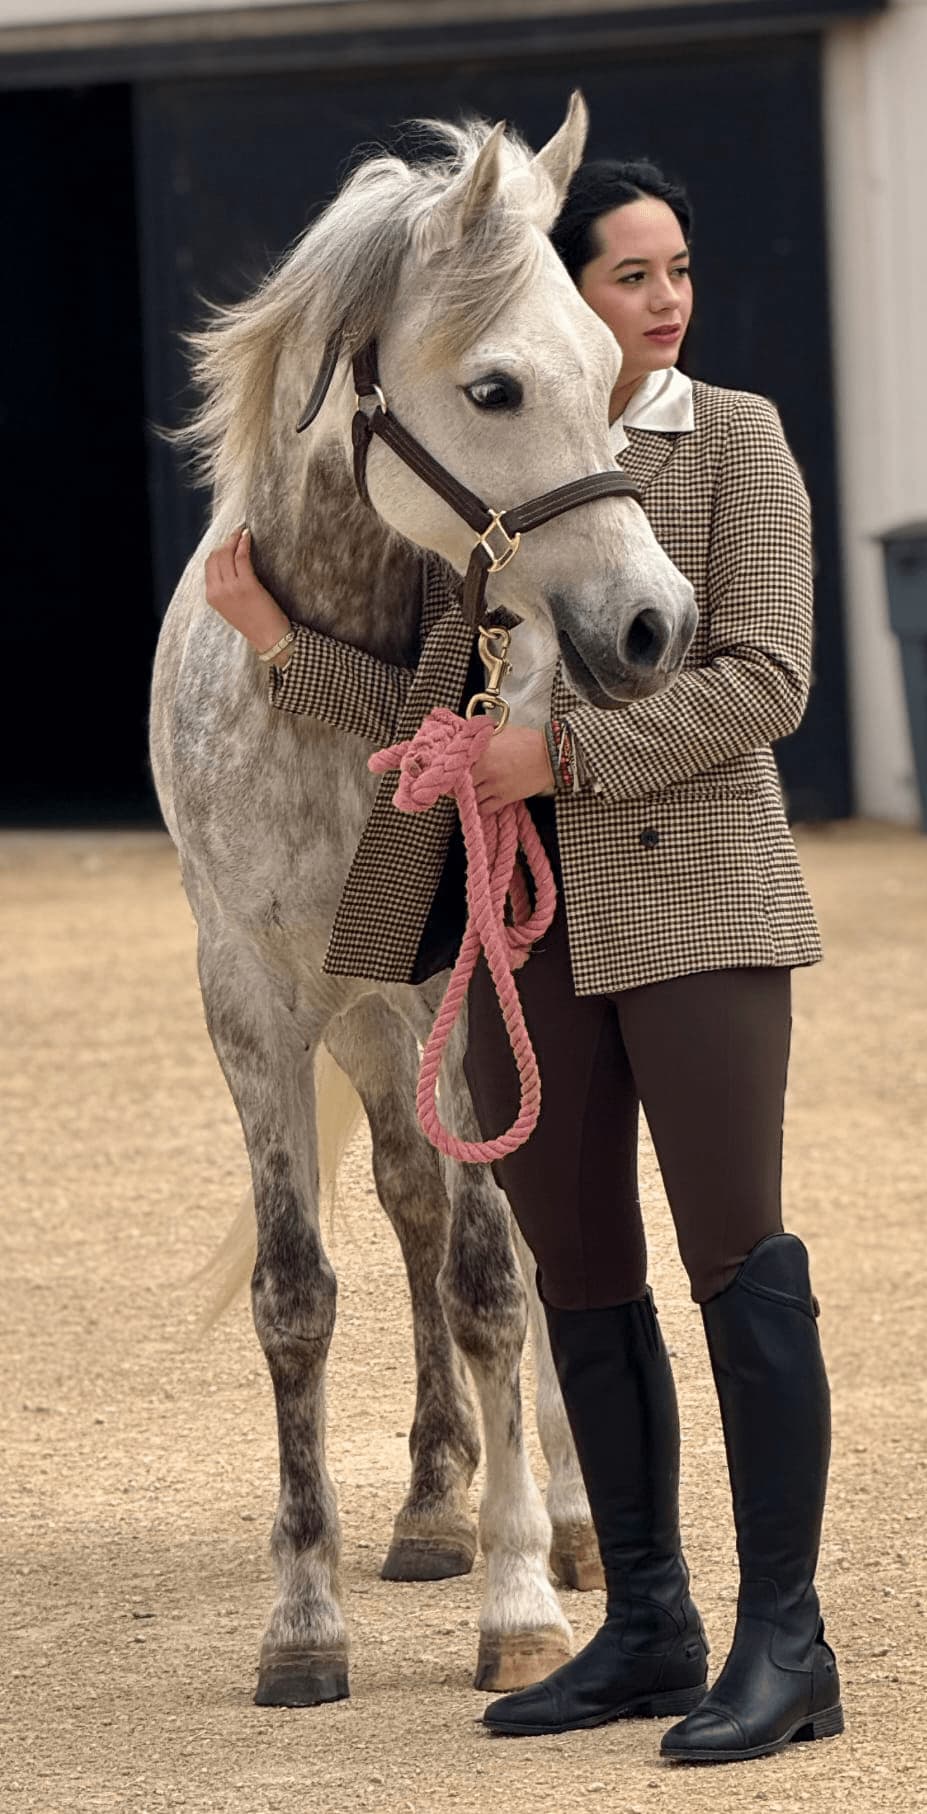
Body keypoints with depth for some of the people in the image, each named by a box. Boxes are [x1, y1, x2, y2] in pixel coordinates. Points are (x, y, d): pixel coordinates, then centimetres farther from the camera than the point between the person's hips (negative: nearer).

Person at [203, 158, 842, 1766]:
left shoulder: (734, 438, -2)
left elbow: (764, 682, -11)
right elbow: (437, 713, 9)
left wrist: (568, 750, -17)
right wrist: (279, 638, -3)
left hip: (695, 895, -5)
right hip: (528, 917, 5)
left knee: (736, 1256, -7)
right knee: (577, 1276, 9)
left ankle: (785, 1638, -3)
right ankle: (646, 1626, 18)